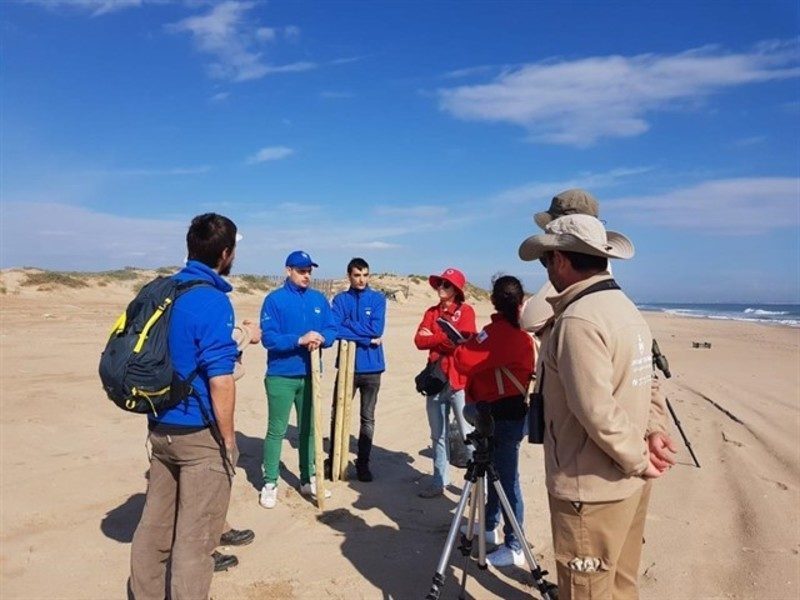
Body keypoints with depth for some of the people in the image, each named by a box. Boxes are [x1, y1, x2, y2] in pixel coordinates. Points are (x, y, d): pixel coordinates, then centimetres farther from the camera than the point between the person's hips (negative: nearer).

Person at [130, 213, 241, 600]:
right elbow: (219, 381, -22)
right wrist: (228, 439, -12)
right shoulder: (212, 300, -19)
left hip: (160, 427, 8)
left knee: (154, 525, 20)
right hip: (199, 435, -8)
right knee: (194, 537, 6)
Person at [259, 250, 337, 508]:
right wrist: (300, 340, -27)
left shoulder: (319, 299, 7)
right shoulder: (274, 299, -7)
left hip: (310, 375, 5)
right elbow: (268, 337, -15)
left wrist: (321, 338, -18)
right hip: (281, 376, -5)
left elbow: (332, 330, 4)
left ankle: (308, 480, 27)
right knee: (277, 430, 1)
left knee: (308, 429, 14)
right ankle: (270, 484, 13)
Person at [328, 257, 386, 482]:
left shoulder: (378, 299, 2)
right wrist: (367, 338, -15)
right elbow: (335, 330, -11)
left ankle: (363, 462, 21)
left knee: (367, 417, 9)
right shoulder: (340, 299, 3)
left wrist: (349, 326, -10)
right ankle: (333, 460, 20)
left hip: (372, 367, 0)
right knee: (338, 415, 5)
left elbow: (377, 329, -12)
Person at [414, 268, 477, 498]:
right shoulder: (431, 312, 13)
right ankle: (439, 482, 23)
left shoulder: (465, 311, -2)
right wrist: (446, 339, -9)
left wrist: (433, 337, -4)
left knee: (468, 434, -2)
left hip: (459, 380, -5)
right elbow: (419, 341, 2)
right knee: (438, 435, 13)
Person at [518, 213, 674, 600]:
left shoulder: (578, 319, -22)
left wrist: (639, 460, -12)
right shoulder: (626, 308, 9)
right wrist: (652, 438, 8)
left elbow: (597, 413, -24)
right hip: (628, 482, 9)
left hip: (592, 488, -9)